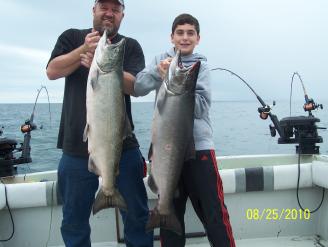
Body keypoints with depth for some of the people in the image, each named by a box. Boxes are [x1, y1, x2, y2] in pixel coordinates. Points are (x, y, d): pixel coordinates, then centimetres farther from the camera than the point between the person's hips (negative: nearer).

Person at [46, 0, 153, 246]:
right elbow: (52, 71, -4)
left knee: (137, 216, 8)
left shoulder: (131, 46, 7)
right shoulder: (72, 38, 10)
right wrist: (84, 49, -16)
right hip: (77, 146, 1)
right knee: (74, 220, 12)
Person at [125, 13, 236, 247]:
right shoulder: (161, 60, 10)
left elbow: (201, 107, -7)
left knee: (214, 213, -2)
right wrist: (158, 71, -18)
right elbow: (137, 89, -2)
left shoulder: (201, 65, 4)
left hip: (199, 146, -2)